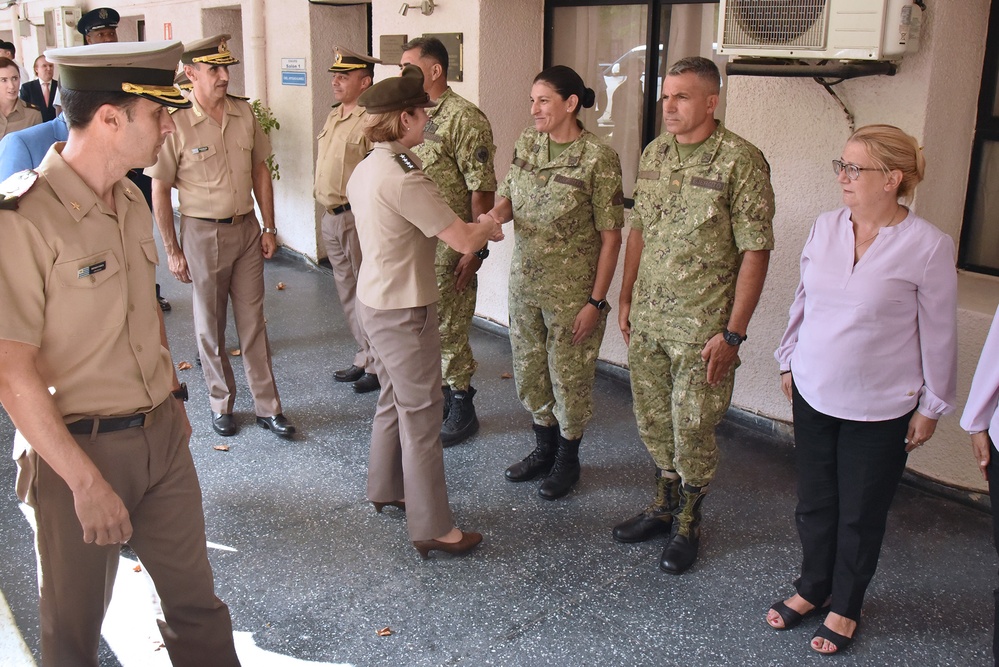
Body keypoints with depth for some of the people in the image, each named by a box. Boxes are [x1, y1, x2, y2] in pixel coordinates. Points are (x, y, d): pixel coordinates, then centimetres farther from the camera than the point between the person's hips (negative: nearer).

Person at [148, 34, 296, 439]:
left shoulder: (243, 113, 0)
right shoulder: (176, 123, -14)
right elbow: (159, 190, -9)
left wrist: (269, 228, 7)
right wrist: (172, 251, -8)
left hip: (246, 229, 4)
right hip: (203, 234, -4)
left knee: (253, 321, 9)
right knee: (210, 326, 10)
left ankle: (267, 407, 17)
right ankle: (221, 404, 26)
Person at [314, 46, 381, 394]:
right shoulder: (334, 116, 14)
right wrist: (328, 208, 17)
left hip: (359, 218, -9)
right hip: (331, 218, 9)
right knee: (348, 293, 16)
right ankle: (364, 358, 29)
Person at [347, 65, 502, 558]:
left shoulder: (366, 169, 7)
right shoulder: (404, 178, -24)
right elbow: (464, 240, -23)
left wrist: (473, 227, 9)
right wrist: (487, 225, -2)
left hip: (375, 300, 10)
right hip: (404, 312, -10)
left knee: (394, 399, 23)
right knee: (421, 413, -1)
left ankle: (385, 489, 40)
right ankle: (432, 527, 10)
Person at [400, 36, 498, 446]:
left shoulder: (464, 118, -14)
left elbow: (482, 190, -17)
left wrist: (477, 248, -19)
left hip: (449, 248, -8)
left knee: (448, 331, 1)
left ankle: (462, 409, 17)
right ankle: (439, 397, 31)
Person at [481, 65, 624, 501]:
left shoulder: (598, 159, -16)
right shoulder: (527, 143, 2)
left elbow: (610, 236, -14)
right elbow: (510, 196, 13)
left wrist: (596, 302, -15)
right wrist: (495, 213, -12)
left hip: (572, 291, -6)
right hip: (525, 282, 6)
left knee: (569, 376, 8)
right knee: (529, 370, 17)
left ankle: (567, 460, 30)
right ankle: (544, 449, 39)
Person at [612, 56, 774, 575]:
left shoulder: (741, 161, -13)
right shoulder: (654, 154, 6)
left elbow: (755, 251, -14)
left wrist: (732, 332, -16)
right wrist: (626, 299, 13)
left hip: (702, 327, -6)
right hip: (647, 318, 6)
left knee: (692, 431, 5)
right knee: (652, 420, 16)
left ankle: (687, 523, 26)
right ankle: (665, 504, 37)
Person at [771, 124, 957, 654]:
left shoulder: (928, 246, -15)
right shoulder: (826, 228, -1)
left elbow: (938, 332, -7)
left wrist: (931, 406, -2)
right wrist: (788, 363, 15)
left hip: (879, 411, -4)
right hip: (813, 393, 4)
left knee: (861, 515, 13)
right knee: (814, 503, 17)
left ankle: (845, 606, 34)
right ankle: (813, 588, 40)